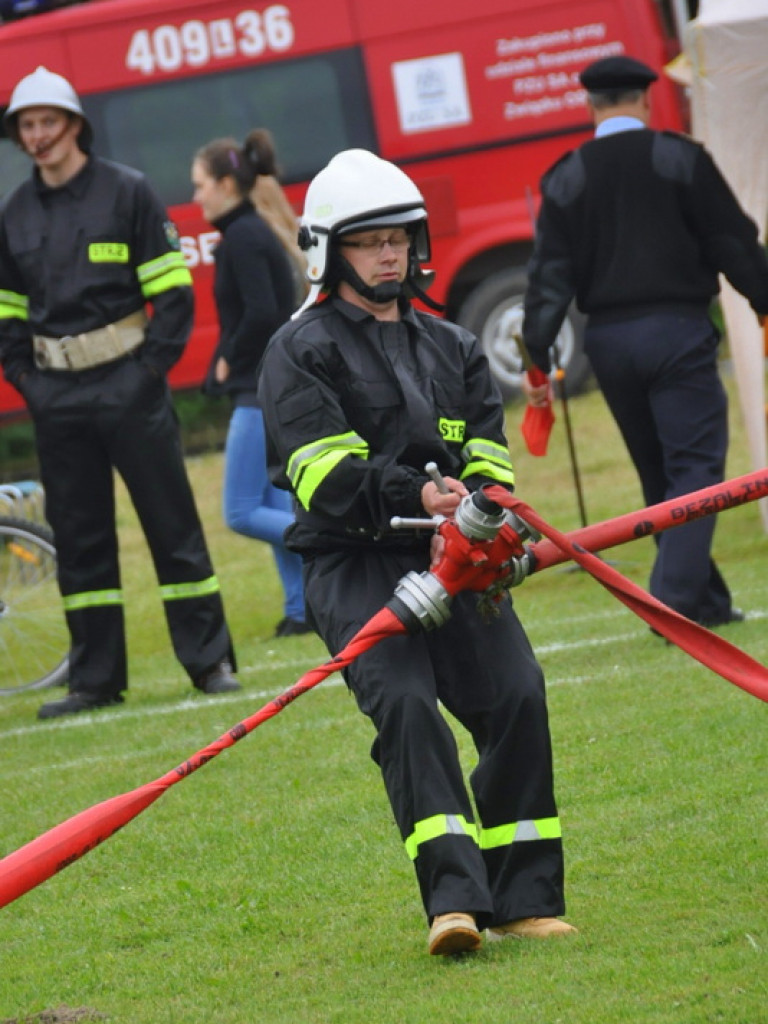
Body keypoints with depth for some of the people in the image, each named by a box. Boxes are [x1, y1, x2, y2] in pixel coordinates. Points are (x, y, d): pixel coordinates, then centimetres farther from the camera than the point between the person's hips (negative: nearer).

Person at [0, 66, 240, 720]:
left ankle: (211, 661, 5)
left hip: (126, 380, -4)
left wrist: (152, 366, -10)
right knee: (79, 537, 7)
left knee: (172, 522, -1)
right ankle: (96, 678, 12)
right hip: (56, 395, 4)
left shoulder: (126, 192, -3)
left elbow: (173, 290, -4)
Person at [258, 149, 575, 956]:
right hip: (353, 565, -5)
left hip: (453, 558, 5)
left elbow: (487, 464, 9)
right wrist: (417, 497, -27)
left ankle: (524, 900, -9)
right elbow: (327, 479, -11)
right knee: (405, 704, -25)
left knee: (516, 694, -15)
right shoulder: (300, 353, 3)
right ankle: (454, 899, -33)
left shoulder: (452, 349, 21)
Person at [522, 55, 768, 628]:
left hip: (608, 340, 4)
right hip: (676, 329, -4)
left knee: (659, 475, 13)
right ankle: (674, 599, -18)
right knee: (695, 467, -3)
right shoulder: (679, 159, -3)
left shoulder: (565, 179, 5)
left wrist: (538, 359, 0)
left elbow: (550, 274, 1)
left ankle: (706, 602, 16)